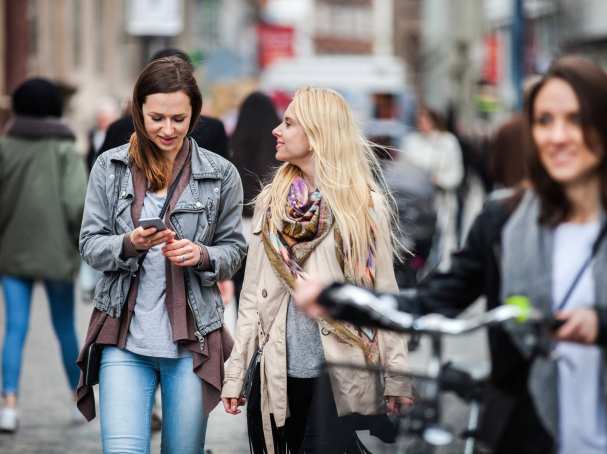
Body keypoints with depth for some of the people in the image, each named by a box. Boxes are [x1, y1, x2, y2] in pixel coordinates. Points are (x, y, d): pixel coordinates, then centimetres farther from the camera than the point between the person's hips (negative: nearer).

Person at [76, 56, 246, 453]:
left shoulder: (221, 174, 1)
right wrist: (129, 244, -17)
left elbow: (234, 250, 8)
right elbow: (90, 245, 3)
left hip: (192, 338, 1)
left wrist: (203, 256, -14)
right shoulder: (110, 168, 2)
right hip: (125, 336, 0)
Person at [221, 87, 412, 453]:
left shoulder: (366, 206, -2)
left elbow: (384, 295, -2)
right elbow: (252, 295, 8)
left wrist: (397, 379, -5)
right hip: (275, 375, 3)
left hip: (339, 377, -3)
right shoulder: (271, 202, 7)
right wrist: (235, 374, 4)